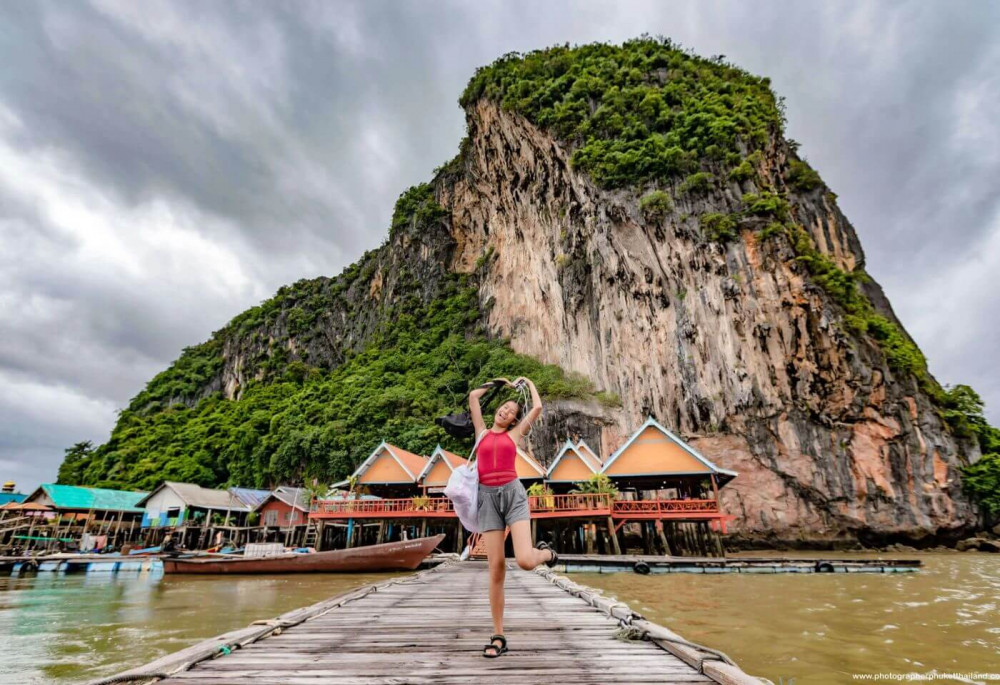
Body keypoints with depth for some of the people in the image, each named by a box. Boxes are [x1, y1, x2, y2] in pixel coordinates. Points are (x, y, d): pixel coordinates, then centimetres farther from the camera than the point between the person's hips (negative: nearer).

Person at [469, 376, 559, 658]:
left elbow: (538, 407, 10)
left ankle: (546, 552, 19)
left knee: (525, 561, -18)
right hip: (488, 498, 1)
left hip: (513, 494, -1)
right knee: (496, 567, -3)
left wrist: (528, 383, 25)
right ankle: (498, 637, 10)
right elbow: (473, 396, 13)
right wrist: (498, 384, 26)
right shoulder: (482, 432, 16)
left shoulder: (514, 434, 14)